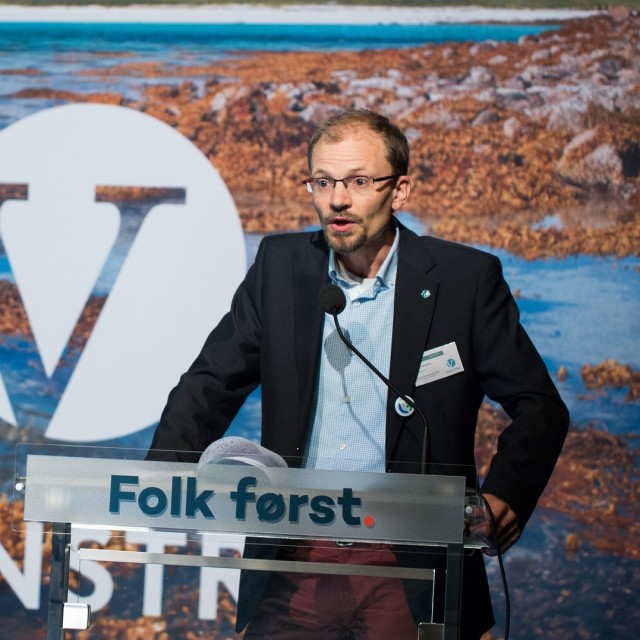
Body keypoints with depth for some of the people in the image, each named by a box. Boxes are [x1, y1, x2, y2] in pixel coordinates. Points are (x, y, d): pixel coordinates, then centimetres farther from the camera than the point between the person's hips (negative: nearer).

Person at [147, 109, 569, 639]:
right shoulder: (281, 265, 9)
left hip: (411, 576, -2)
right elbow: (210, 388, 12)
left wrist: (504, 498, -16)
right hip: (293, 565, 3)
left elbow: (539, 406, 3)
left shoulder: (466, 278, 0)